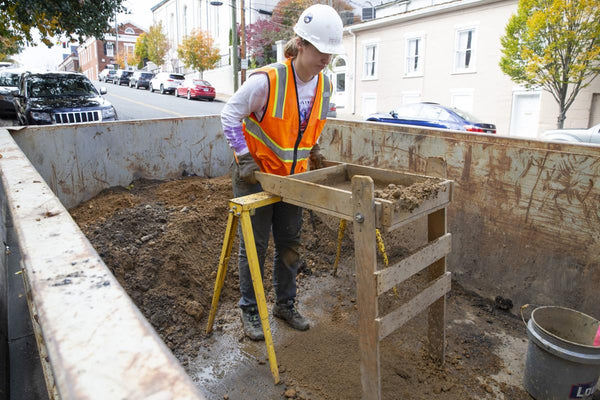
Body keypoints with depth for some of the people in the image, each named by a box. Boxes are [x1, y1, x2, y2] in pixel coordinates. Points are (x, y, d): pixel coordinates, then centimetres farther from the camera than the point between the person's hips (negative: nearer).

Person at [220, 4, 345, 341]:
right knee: (254, 247, 5)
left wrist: (313, 151, 7)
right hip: (256, 175, -5)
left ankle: (286, 304, 34)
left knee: (290, 245, 14)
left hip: (293, 176, 6)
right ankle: (250, 309, 25)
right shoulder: (267, 80, -23)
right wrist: (244, 158, -19)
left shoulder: (325, 85, -2)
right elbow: (230, 115, -14)